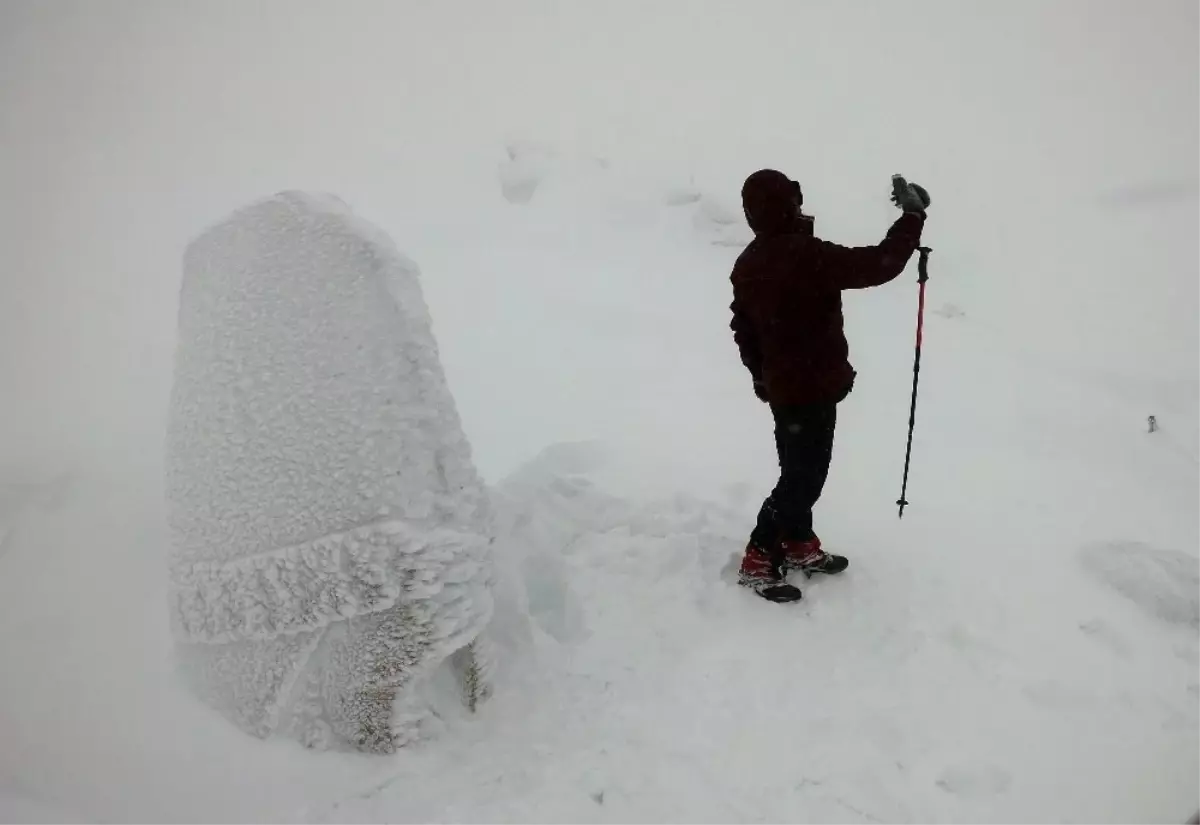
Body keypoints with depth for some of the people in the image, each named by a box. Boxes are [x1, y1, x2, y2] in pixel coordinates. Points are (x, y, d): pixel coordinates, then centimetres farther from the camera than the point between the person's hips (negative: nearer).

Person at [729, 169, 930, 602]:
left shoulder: (748, 264, 5)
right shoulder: (806, 256, -23)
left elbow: (743, 330, 12)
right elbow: (877, 265, -22)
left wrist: (762, 377, 23)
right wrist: (912, 215, -9)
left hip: (781, 387, 9)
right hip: (813, 389, -9)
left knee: (798, 470, 21)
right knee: (804, 477, 2)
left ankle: (800, 546, 36)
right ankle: (757, 562, 9)